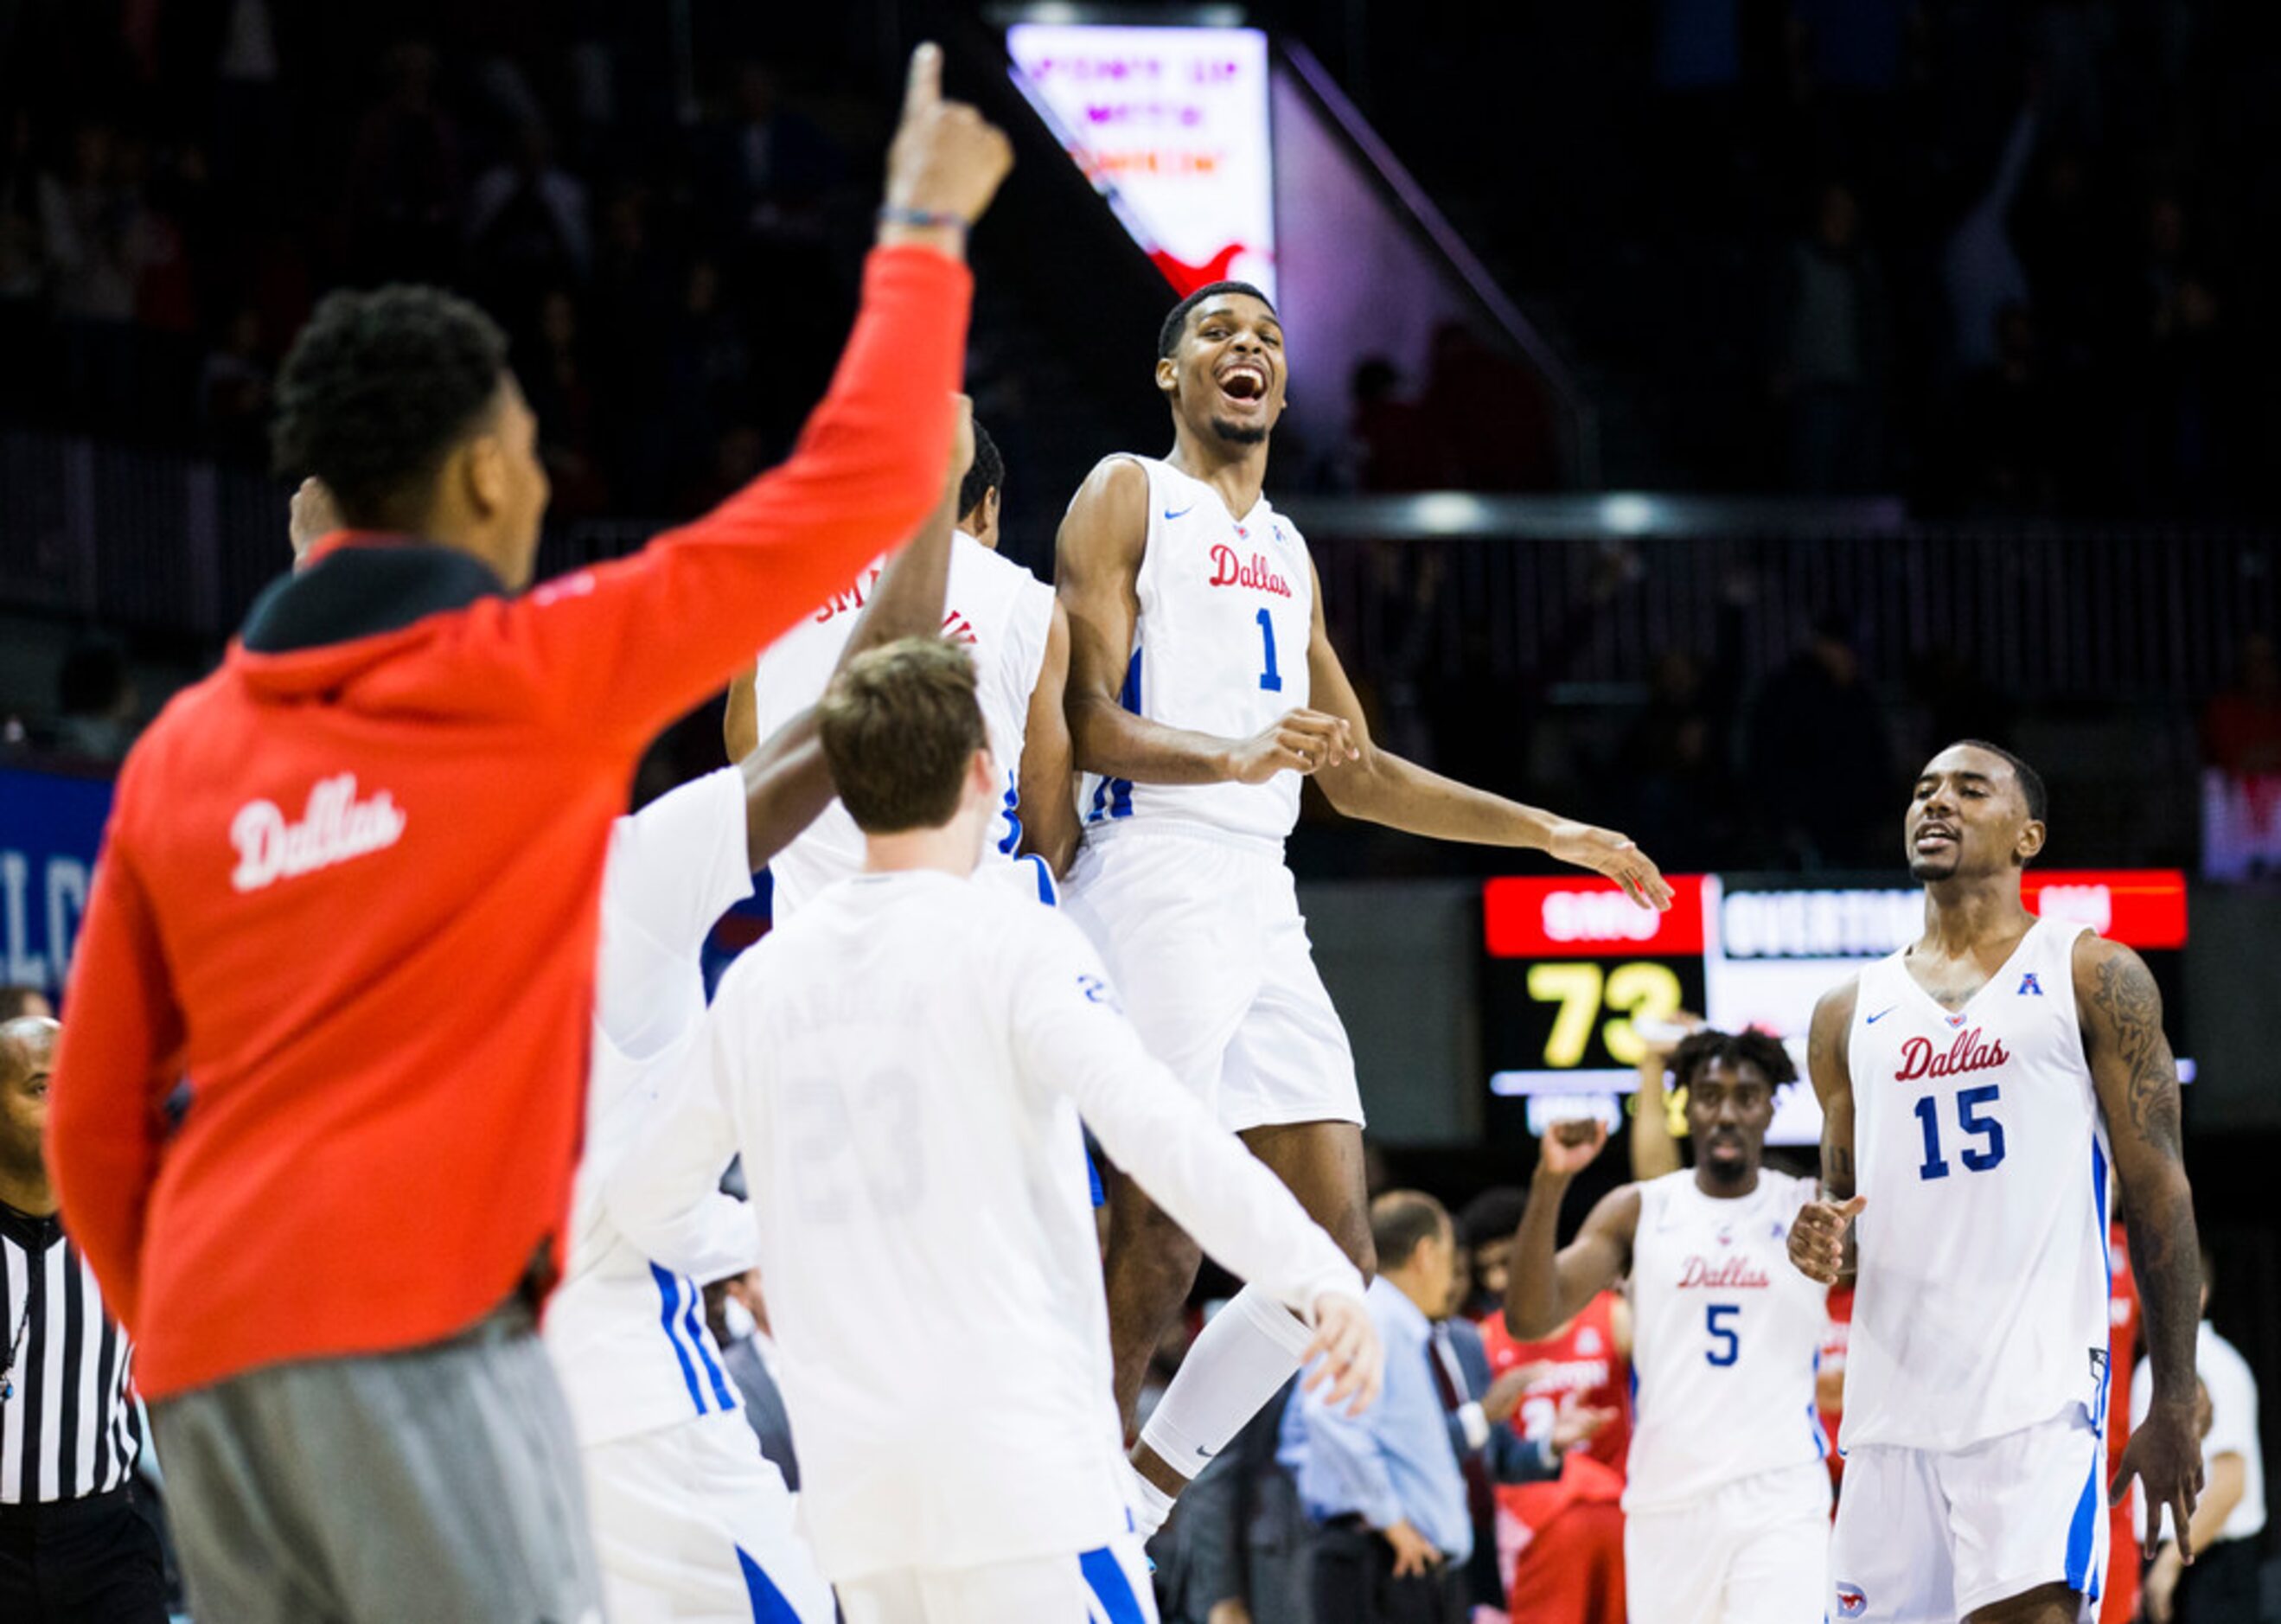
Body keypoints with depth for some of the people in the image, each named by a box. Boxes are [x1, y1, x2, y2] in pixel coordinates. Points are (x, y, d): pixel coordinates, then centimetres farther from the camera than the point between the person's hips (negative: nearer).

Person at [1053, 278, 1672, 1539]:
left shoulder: (1287, 551, 26)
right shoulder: (1129, 497, 3)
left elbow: (1358, 775, 30)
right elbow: (1085, 720, -9)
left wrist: (1549, 833, 27)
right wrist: (1231, 759, -26)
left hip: (1263, 903, 8)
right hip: (1157, 876, -8)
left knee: (1332, 1248, 0)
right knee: (1157, 1237, -12)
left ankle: (1133, 1508, 8)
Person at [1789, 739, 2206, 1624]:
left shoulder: (2092, 978, 5)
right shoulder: (1850, 1013, 18)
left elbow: (2160, 1193, 2)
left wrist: (2174, 1406, -4)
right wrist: (1821, 1245, -3)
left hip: (2037, 1394, -5)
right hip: (1892, 1404, 5)